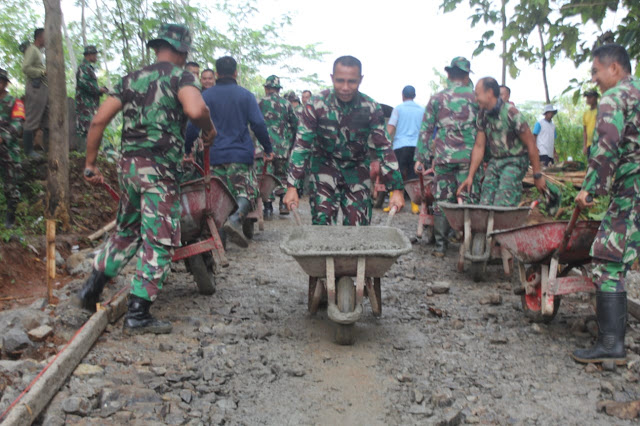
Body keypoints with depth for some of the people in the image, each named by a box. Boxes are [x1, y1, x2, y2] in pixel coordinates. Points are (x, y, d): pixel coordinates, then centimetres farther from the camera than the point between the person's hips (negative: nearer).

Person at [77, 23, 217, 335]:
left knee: (126, 230, 23)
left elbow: (98, 120, 9)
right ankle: (138, 315, 3)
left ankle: (91, 290, 29)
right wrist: (209, 128, -4)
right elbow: (195, 109, -25)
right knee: (158, 242, 1)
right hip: (160, 168, -7)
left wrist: (90, 165, 13)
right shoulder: (180, 76, -2)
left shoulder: (131, 79, 16)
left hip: (128, 164, 7)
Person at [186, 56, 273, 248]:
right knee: (247, 193, 0)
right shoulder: (246, 95, 3)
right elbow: (258, 124, -1)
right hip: (241, 154, -2)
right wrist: (268, 149, 8)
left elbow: (193, 126, 4)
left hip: (215, 155, 2)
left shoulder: (206, 96, 5)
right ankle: (236, 218, -27)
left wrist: (187, 150, 15)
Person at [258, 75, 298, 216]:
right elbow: (295, 124, 10)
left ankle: (268, 207, -1)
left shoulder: (259, 103, 0)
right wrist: (291, 142, 21)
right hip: (283, 146, 2)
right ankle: (283, 204, 9)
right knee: (282, 175, 16)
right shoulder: (286, 104, 6)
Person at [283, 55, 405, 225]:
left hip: (357, 169, 1)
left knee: (359, 225, 0)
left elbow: (384, 148, -10)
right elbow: (302, 146, -15)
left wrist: (397, 189, -14)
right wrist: (292, 186, -21)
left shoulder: (372, 108, -13)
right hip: (325, 166, -1)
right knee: (322, 223, -10)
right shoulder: (316, 105, -15)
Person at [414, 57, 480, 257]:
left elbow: (426, 129, 5)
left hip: (443, 157, 1)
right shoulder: (475, 97, 3)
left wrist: (421, 157, 7)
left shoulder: (437, 98, 6)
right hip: (469, 156, -1)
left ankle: (440, 245, 10)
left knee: (442, 200, 7)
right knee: (470, 200, 4)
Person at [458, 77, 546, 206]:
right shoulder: (482, 115, 3)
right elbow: (479, 147, 7)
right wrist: (470, 177, 3)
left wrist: (537, 175, -11)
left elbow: (530, 144, -14)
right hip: (494, 162, 7)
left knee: (502, 208, -17)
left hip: (514, 162, -6)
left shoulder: (511, 113, -18)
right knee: (485, 204, -1)